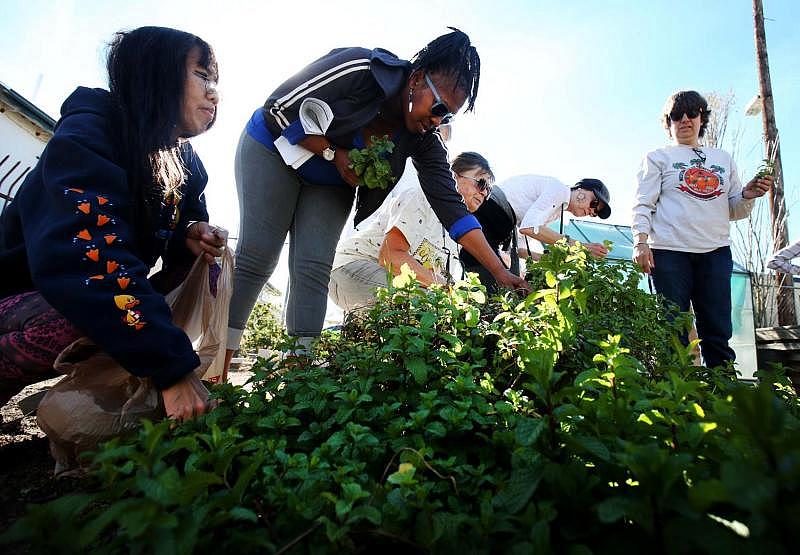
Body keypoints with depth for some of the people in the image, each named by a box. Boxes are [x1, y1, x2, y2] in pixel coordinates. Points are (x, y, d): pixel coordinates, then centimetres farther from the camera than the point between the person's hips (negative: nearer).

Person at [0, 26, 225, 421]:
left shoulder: (185, 163, -1)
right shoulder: (86, 136, -24)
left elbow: (185, 228, 11)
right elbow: (87, 255, -39)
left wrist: (192, 236, -16)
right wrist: (171, 366, -44)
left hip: (102, 295, 7)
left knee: (203, 263, -10)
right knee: (83, 318, -38)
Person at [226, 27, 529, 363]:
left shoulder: (424, 139, -14)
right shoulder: (358, 69, -28)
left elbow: (451, 206, -19)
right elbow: (279, 107, -21)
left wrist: (501, 273, -24)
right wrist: (335, 153, -23)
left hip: (330, 184, 4)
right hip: (275, 148, -4)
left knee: (314, 271, -11)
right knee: (256, 260, -11)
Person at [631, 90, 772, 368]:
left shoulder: (723, 159, 23)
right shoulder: (658, 157, 12)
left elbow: (734, 211, 24)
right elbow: (643, 204, 0)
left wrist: (747, 196, 1)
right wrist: (641, 241, -15)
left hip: (716, 251, 4)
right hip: (669, 251, -3)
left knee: (718, 331, 1)